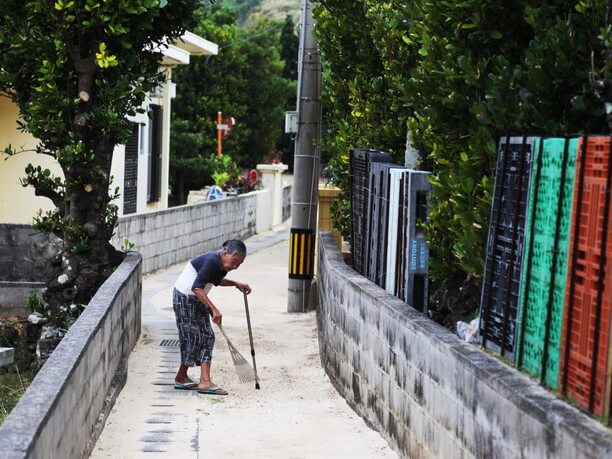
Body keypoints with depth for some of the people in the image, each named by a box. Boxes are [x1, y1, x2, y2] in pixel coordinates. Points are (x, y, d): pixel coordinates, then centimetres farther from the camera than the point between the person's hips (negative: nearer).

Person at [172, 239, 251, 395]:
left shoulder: (223, 265, 1)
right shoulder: (211, 261, -27)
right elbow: (196, 288, -33)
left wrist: (235, 284, 9)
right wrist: (214, 309, -37)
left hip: (198, 299, 9)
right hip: (184, 298, -9)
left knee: (207, 336, 2)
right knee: (192, 337, -4)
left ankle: (205, 381, 1)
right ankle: (181, 377, 11)